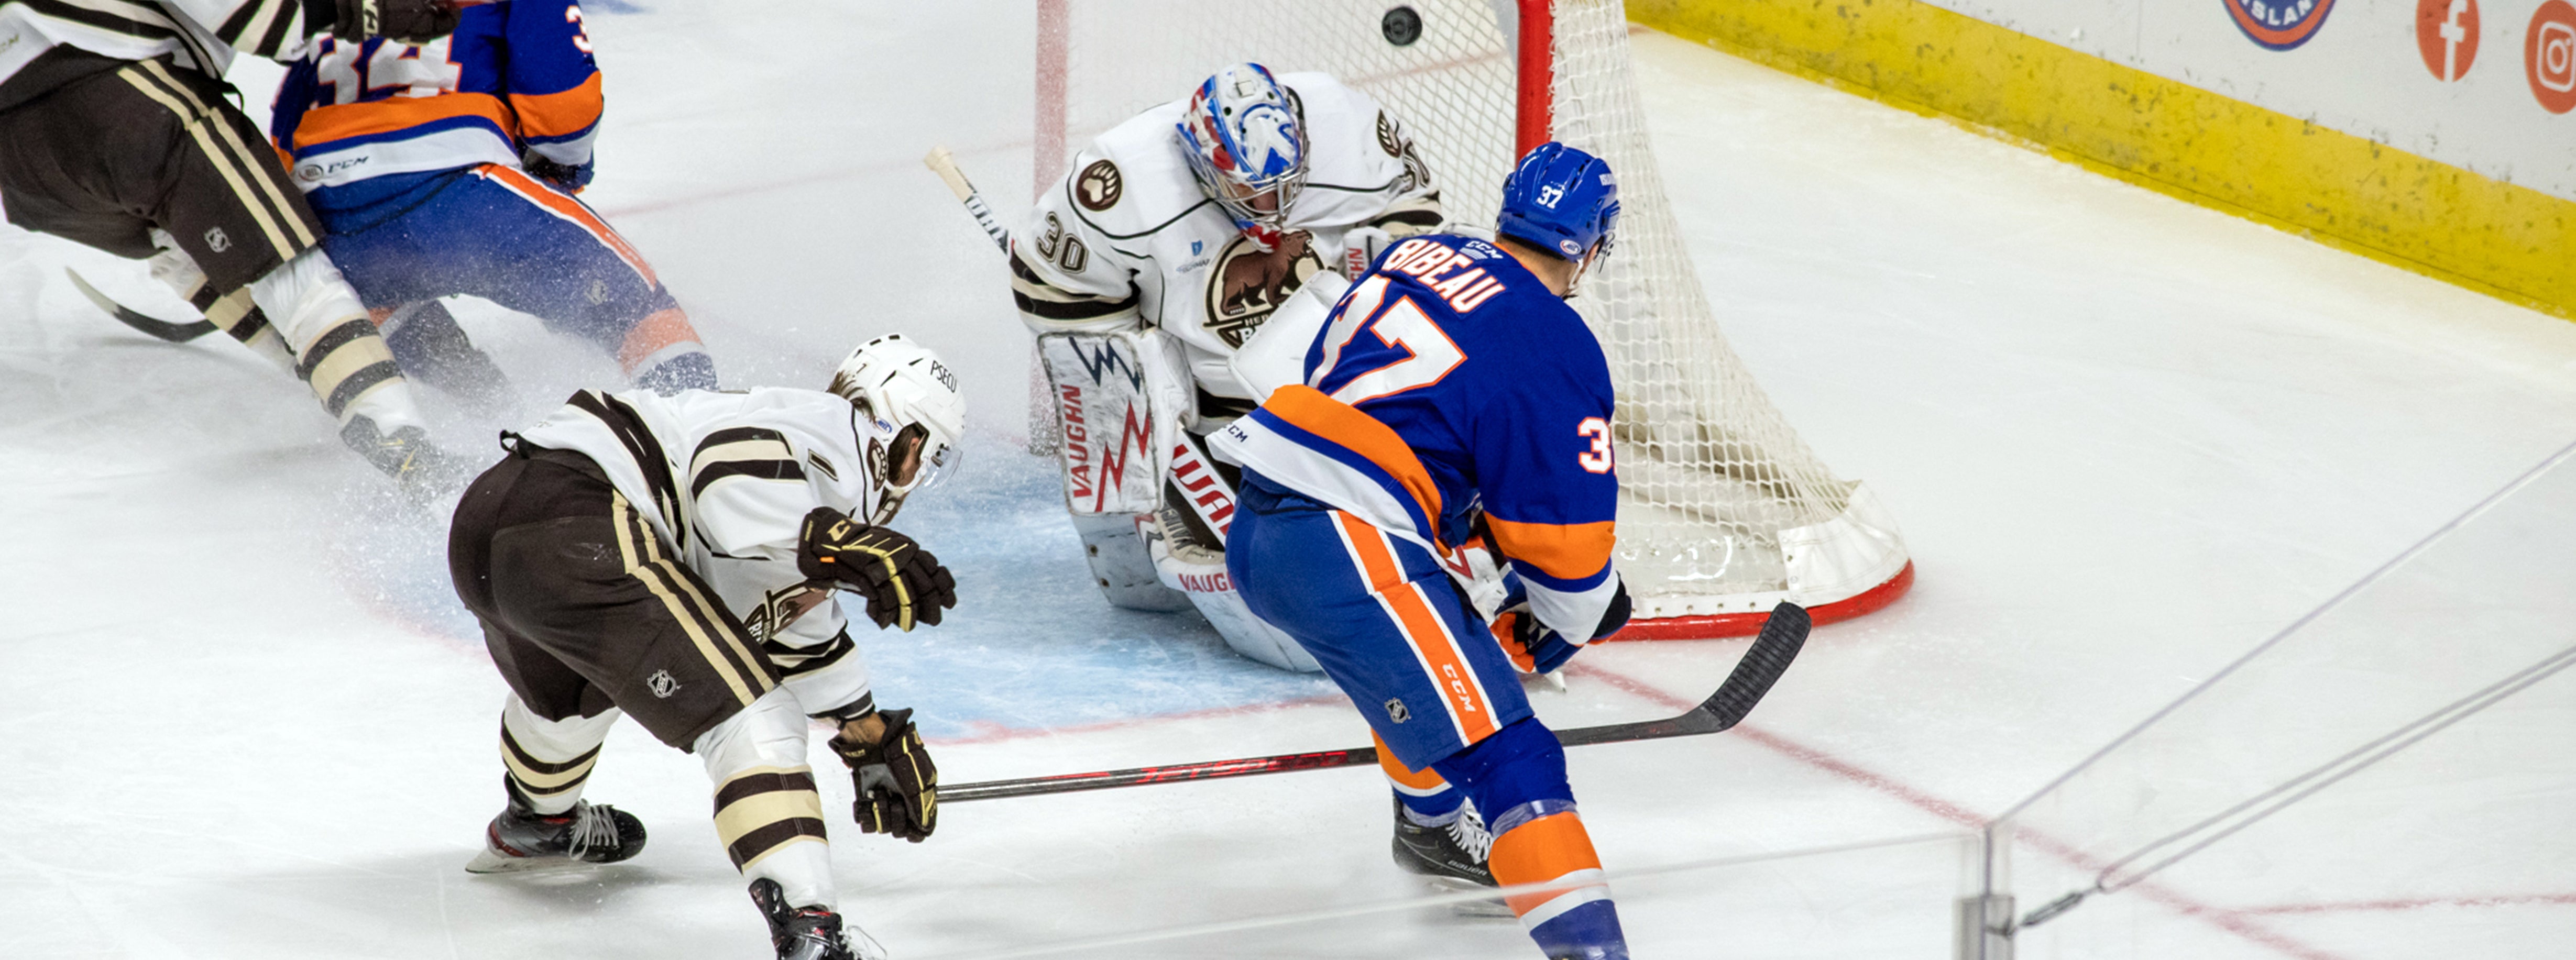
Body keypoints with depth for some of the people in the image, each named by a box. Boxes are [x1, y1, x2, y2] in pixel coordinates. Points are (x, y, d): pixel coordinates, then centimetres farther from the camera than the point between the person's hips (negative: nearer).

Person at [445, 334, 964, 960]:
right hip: (573, 526, -11)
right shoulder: (840, 429, 1)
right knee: (749, 715, -14)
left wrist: (874, 743, 51)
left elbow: (801, 619, 45)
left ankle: (535, 825, 68)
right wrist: (846, 548, -25)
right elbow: (734, 463, -20)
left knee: (571, 688, 41)